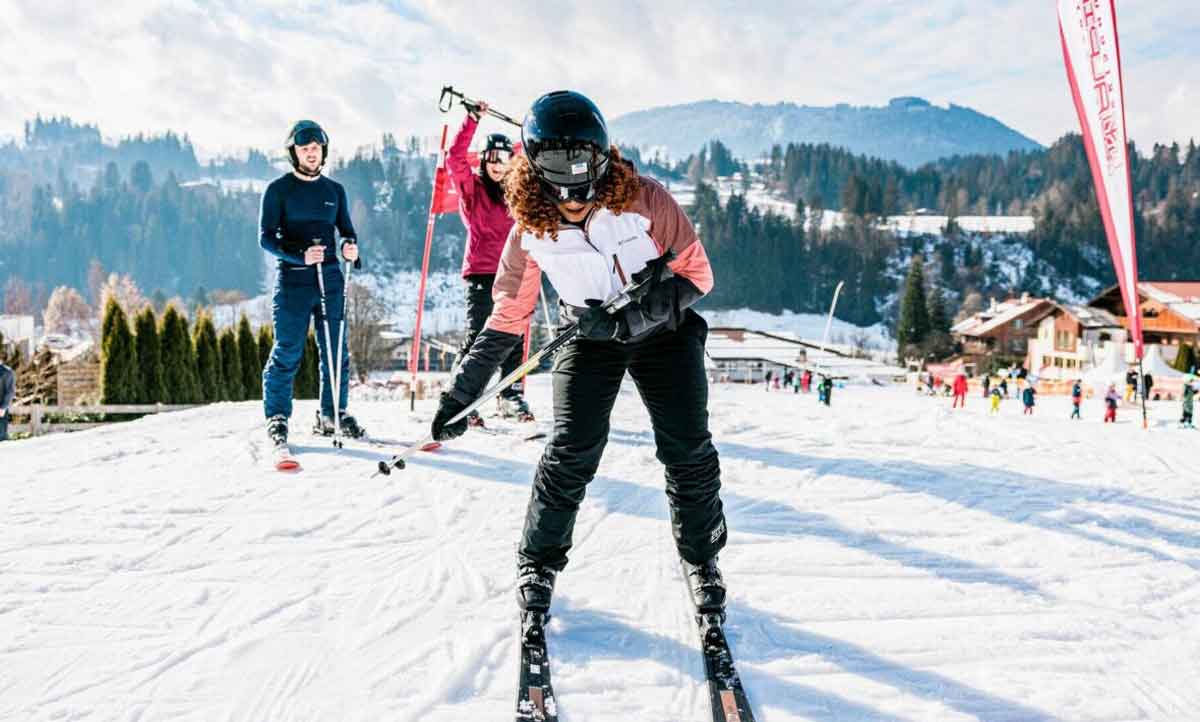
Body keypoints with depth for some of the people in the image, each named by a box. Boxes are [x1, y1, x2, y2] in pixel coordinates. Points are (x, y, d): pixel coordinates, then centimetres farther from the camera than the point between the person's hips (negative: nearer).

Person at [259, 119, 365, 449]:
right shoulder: (278, 189, 1)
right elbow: (266, 237, -4)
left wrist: (351, 247, -5)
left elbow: (346, 230, 20)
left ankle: (332, 415, 16)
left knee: (336, 350, 4)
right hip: (292, 281, -4)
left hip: (330, 278, 4)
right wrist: (300, 255, -20)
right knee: (287, 353, -3)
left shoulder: (334, 190, 13)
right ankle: (277, 417, 10)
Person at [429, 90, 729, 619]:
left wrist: (630, 320, -29)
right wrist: (461, 393, -9)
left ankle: (701, 558, 17)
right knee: (573, 451, -14)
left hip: (663, 328, 0)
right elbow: (507, 317, -6)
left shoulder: (645, 201, -23)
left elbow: (696, 274, -16)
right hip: (590, 337, 1)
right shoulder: (531, 232, -16)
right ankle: (538, 562, 9)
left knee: (688, 449, -8)